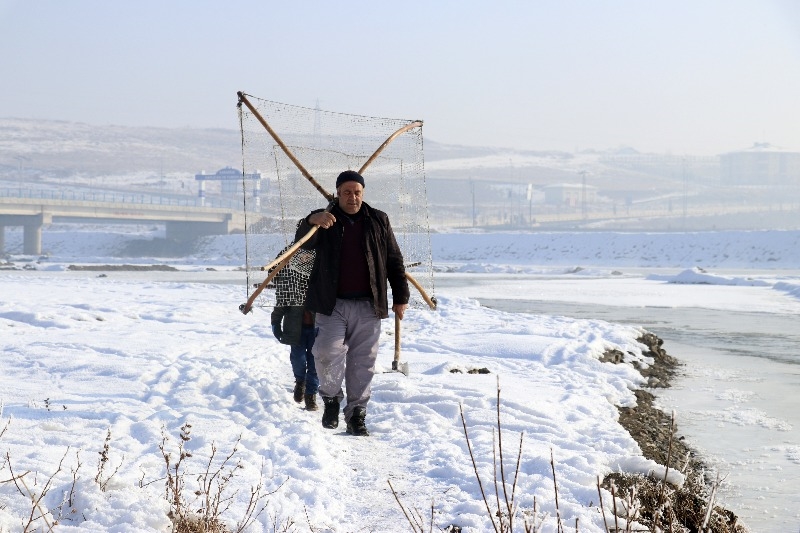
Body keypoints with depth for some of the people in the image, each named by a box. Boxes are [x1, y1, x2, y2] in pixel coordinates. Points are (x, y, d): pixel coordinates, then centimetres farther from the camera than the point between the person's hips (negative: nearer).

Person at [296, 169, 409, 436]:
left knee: (363, 363, 4)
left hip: (368, 306, 2)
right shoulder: (324, 220, 4)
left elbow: (394, 261, 12)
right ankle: (331, 399, 13)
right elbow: (303, 242, -15)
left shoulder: (378, 221, 9)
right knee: (329, 354, -13)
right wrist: (312, 222, -37)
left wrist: (400, 297, 7)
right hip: (331, 304, -1)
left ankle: (357, 413, 15)